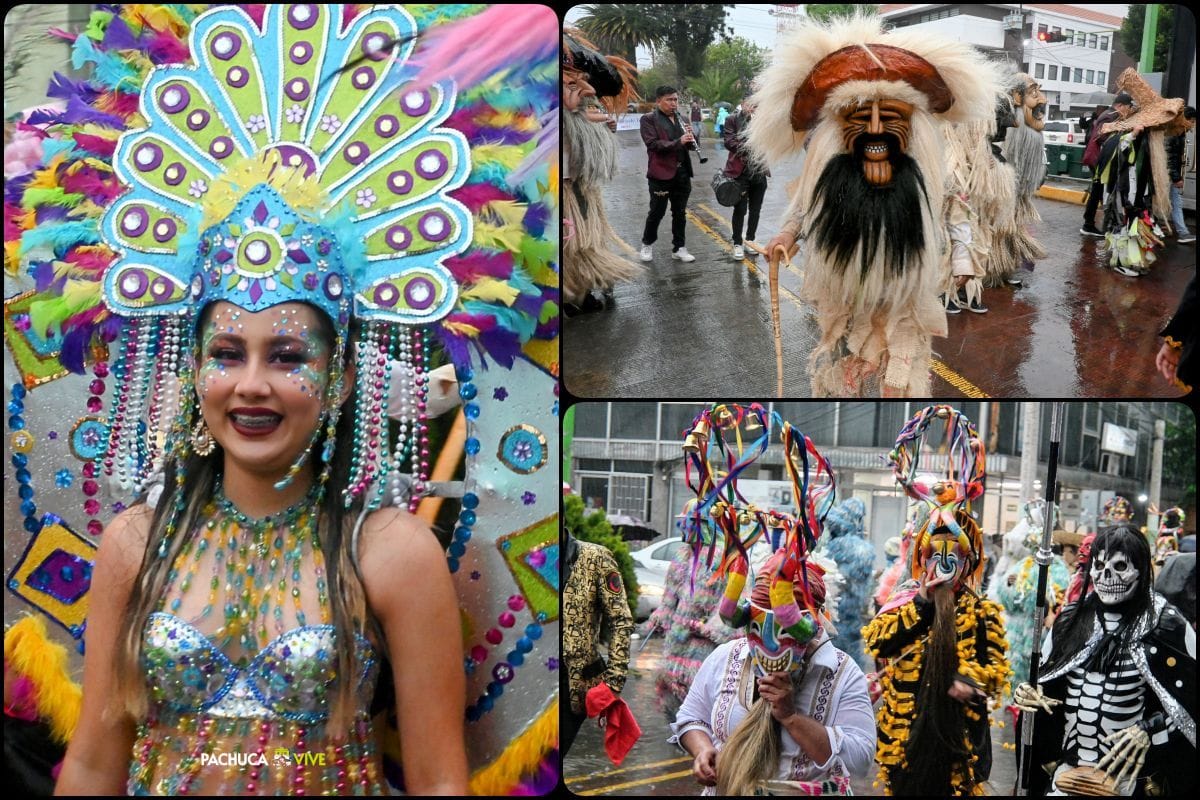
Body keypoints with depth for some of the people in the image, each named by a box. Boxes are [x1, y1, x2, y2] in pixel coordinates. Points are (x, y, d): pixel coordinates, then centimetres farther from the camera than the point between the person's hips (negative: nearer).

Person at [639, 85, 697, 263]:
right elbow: (652, 144, -16)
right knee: (657, 212, 4)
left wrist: (690, 139, -8)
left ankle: (679, 248, 17)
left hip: (682, 172, 5)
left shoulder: (679, 118, 14)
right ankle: (647, 245, 23)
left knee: (680, 212, 9)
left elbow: (690, 146, 16)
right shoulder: (649, 119, -4)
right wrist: (678, 142, -25)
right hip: (661, 172, -5)